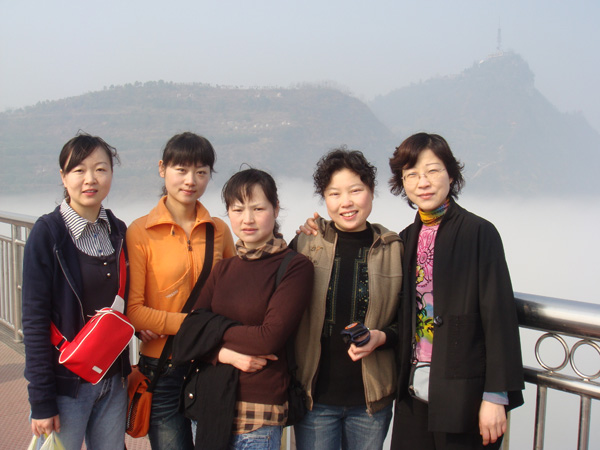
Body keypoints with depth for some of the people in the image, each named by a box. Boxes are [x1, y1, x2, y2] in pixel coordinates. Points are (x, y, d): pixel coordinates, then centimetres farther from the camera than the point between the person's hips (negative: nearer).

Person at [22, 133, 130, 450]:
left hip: (114, 381, 5)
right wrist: (41, 400, -13)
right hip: (67, 384, -5)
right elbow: (34, 320, -12)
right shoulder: (48, 233, -11)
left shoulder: (118, 231, 5)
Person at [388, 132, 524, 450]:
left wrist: (496, 395, -15)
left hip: (463, 396, -5)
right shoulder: (408, 238, 9)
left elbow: (500, 316, -12)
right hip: (414, 393, 5)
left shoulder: (479, 233, -9)